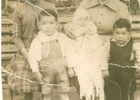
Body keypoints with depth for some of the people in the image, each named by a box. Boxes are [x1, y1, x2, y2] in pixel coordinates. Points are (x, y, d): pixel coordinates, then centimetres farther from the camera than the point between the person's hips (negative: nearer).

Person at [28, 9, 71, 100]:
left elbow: (69, 53, 5)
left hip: (61, 71, 1)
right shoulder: (37, 41, -10)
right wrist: (37, 72, -8)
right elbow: (32, 58, -7)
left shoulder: (63, 38, -3)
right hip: (46, 73, -1)